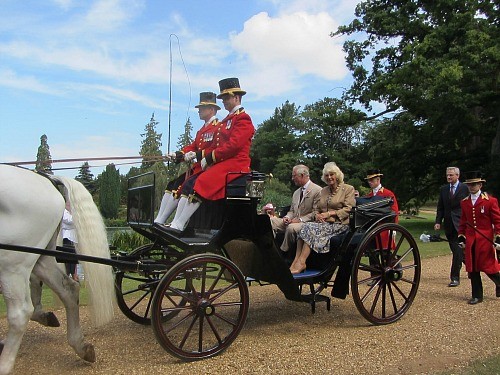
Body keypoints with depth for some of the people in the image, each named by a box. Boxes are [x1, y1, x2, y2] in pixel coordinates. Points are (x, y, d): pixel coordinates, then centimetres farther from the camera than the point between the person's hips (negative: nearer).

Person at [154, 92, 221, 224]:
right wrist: (178, 154, -3)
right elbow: (193, 146, 15)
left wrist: (197, 155, -29)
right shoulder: (202, 129, 22)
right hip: (197, 168, 10)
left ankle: (160, 221, -12)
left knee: (180, 187, -20)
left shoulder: (218, 127, -9)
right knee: (171, 185, 1)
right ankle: (157, 221, 0)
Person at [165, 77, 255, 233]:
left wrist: (210, 157, -14)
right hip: (220, 163, 9)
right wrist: (204, 156, 3)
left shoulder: (243, 119, -4)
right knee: (189, 184, -3)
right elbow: (216, 145, 22)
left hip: (234, 164, -9)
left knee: (200, 184, -25)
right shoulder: (226, 120, 25)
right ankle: (174, 224, -6)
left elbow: (233, 145, -17)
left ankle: (179, 226, -22)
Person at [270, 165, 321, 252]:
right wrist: (287, 217, 1)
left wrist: (300, 219, -17)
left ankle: (283, 253, -20)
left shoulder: (317, 190, -6)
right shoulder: (296, 193, 22)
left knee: (291, 227, -37)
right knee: (270, 221, -12)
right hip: (292, 222, 8)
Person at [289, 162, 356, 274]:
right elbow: (316, 208, 22)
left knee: (311, 228, -30)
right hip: (323, 223, 6)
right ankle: (296, 261, -34)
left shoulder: (348, 189, 6)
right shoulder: (323, 191, 24)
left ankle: (301, 262, -34)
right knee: (305, 226, -26)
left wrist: (329, 213, -15)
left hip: (339, 224, -5)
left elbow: (348, 209, -6)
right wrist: (317, 215, -3)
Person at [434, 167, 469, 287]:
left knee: (457, 251, -9)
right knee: (456, 251, 12)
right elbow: (440, 208, 12)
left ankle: (454, 278, -6)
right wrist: (438, 222, 1)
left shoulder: (465, 188, -2)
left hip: (461, 224, -5)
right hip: (449, 225, 5)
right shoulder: (443, 189, 11)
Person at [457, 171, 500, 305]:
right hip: (470, 241, 4)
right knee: (472, 268, 5)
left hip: (485, 240, -4)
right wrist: (461, 237, 11)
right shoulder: (464, 202, 9)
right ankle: (477, 296, 15)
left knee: (489, 266, 2)